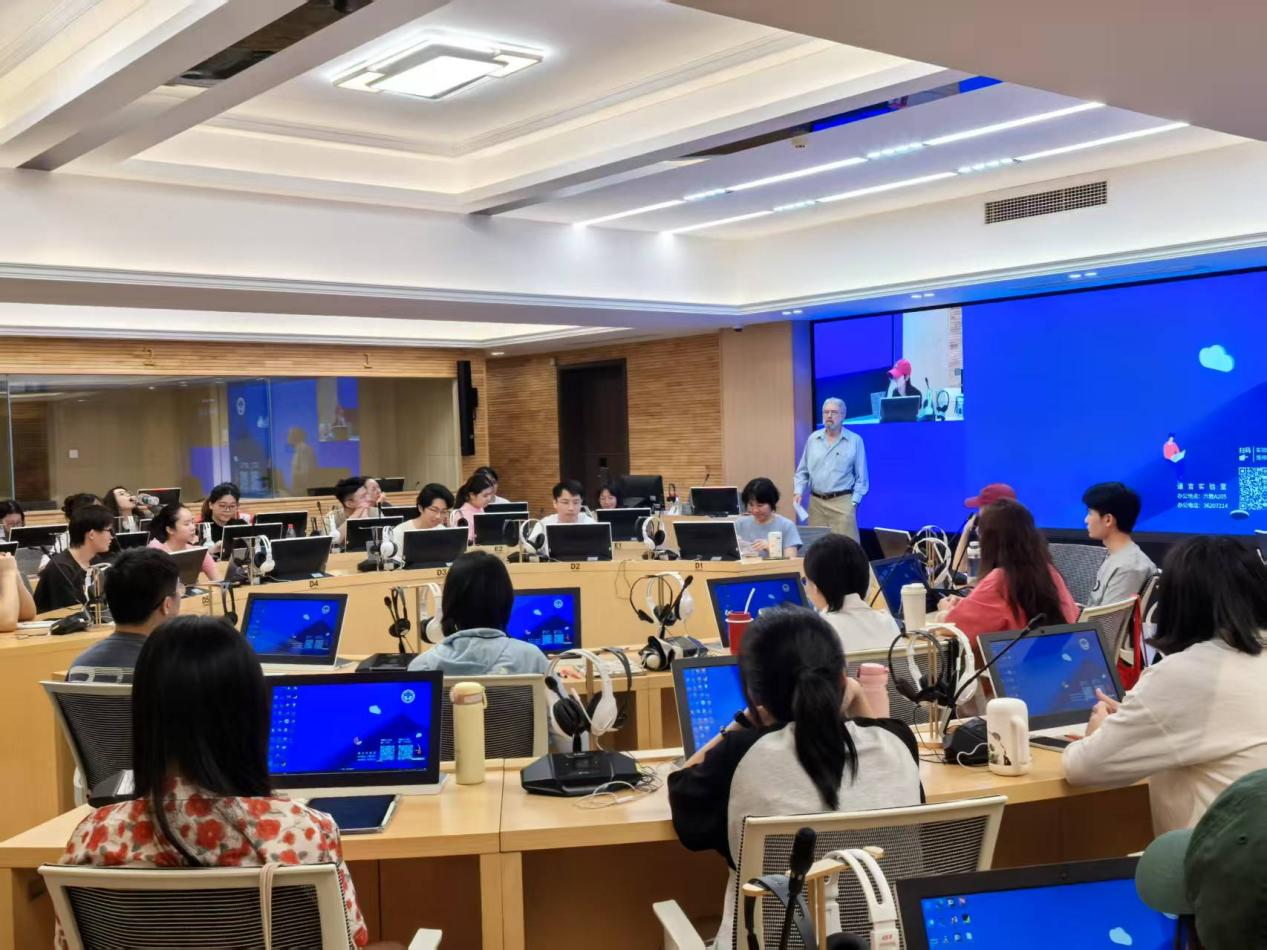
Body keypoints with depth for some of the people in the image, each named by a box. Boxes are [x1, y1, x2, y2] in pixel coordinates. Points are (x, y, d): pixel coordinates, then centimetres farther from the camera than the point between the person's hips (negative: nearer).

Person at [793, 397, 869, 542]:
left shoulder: (855, 440, 0)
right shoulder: (813, 439, 8)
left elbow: (861, 476, 1)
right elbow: (802, 471, 14)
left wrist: (854, 502, -5)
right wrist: (798, 491, -1)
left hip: (842, 501, -3)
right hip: (816, 502, 3)